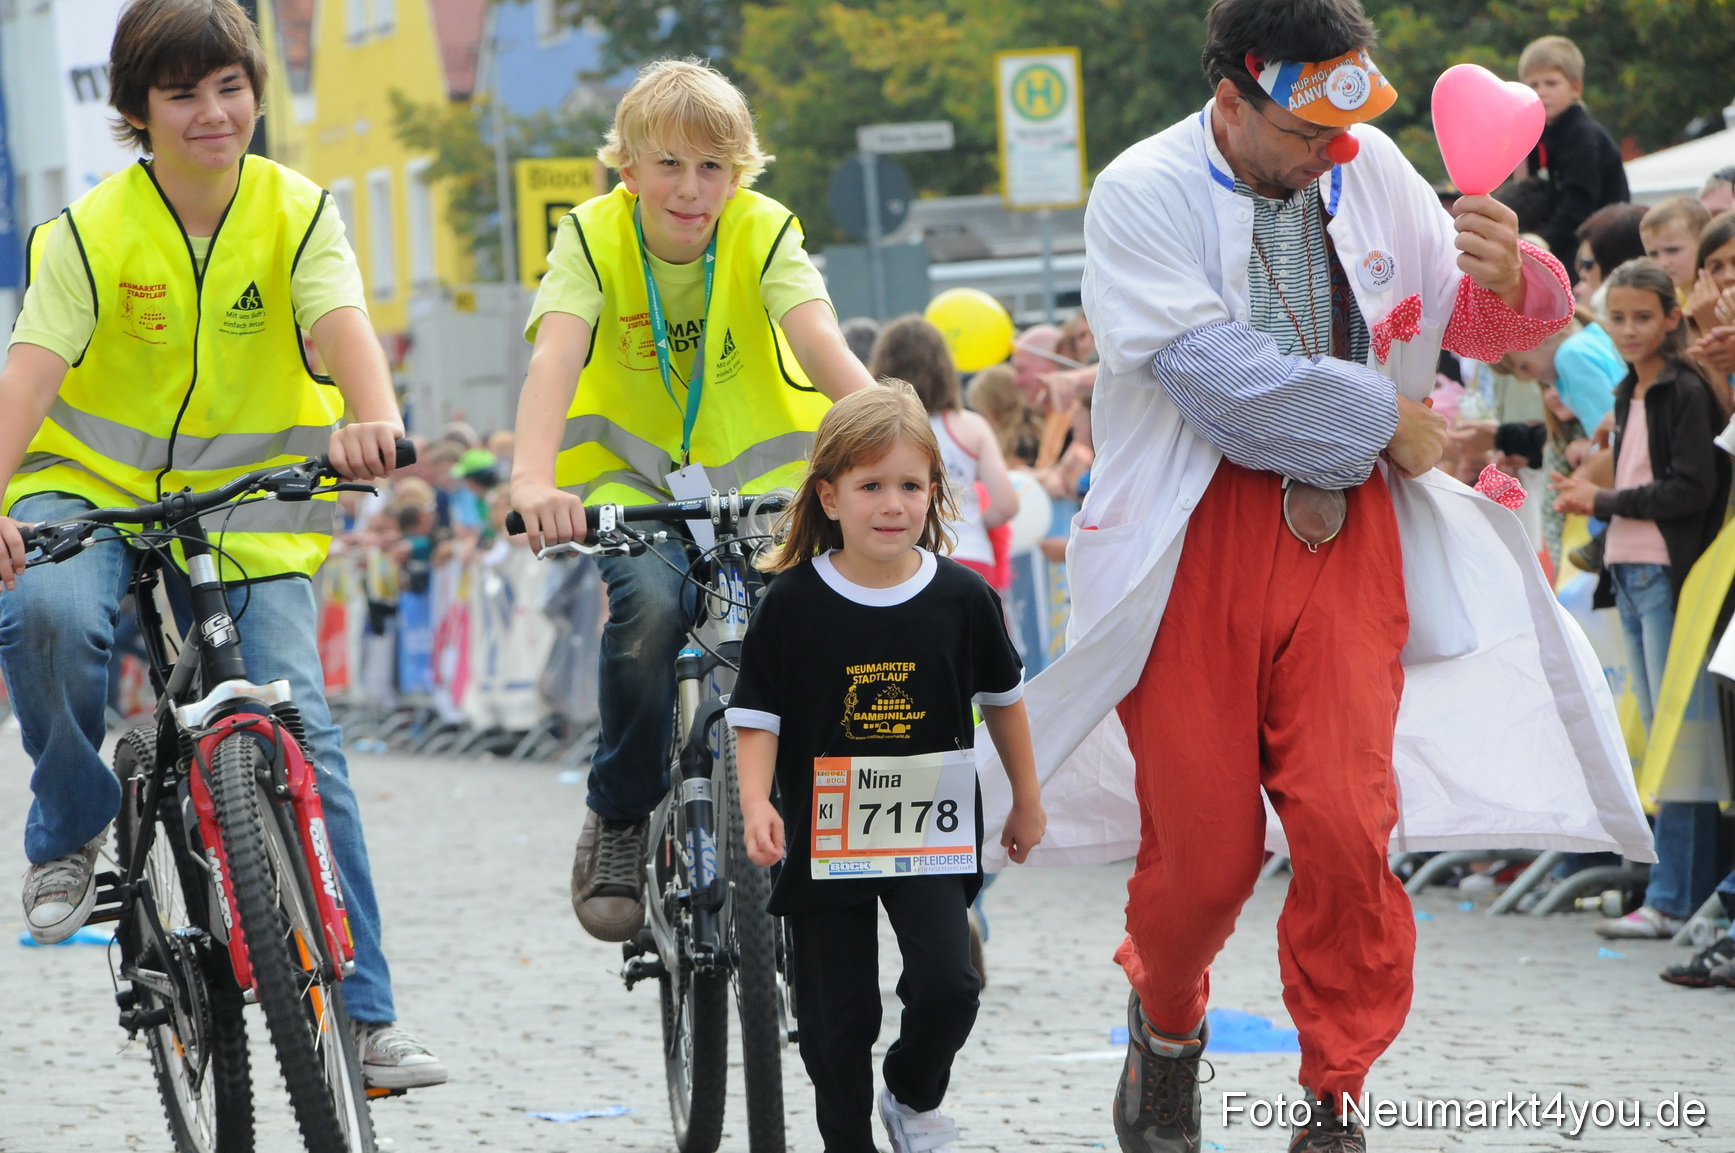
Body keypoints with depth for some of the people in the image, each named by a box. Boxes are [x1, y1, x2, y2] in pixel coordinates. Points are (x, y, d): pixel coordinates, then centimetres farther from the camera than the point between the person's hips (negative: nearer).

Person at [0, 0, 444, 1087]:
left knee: (302, 734, -13)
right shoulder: (91, 233, -11)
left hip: (252, 511, 1)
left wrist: (375, 418, -48)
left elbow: (342, 322, -24)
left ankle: (366, 1012, -7)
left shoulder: (297, 214, -6)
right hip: (96, 489, -1)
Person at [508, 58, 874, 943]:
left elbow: (822, 345, -28)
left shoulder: (762, 233, -12)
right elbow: (555, 355, -29)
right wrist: (532, 477, -48)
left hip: (758, 474, 1)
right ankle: (618, 820, -9)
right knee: (650, 607, -30)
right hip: (635, 479, -1)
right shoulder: (593, 237, -13)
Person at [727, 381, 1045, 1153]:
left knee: (946, 986, -14)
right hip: (823, 836, 0)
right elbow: (757, 715, -4)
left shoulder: (962, 599, -3)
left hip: (929, 836, 0)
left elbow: (1002, 697, 12)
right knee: (837, 1016, 4)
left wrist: (1027, 799, 20)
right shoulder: (792, 604, -8)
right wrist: (756, 803, -20)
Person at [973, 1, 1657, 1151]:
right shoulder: (1142, 196, -7)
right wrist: (1384, 423, -11)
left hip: (1344, 535, 3)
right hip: (1194, 547, -3)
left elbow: (1473, 326, 14)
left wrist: (1509, 282, -11)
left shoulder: (1371, 170, 6)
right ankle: (1167, 1033, 34)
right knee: (1203, 846, 2)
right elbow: (1219, 374, -18)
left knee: (1346, 827, -10)